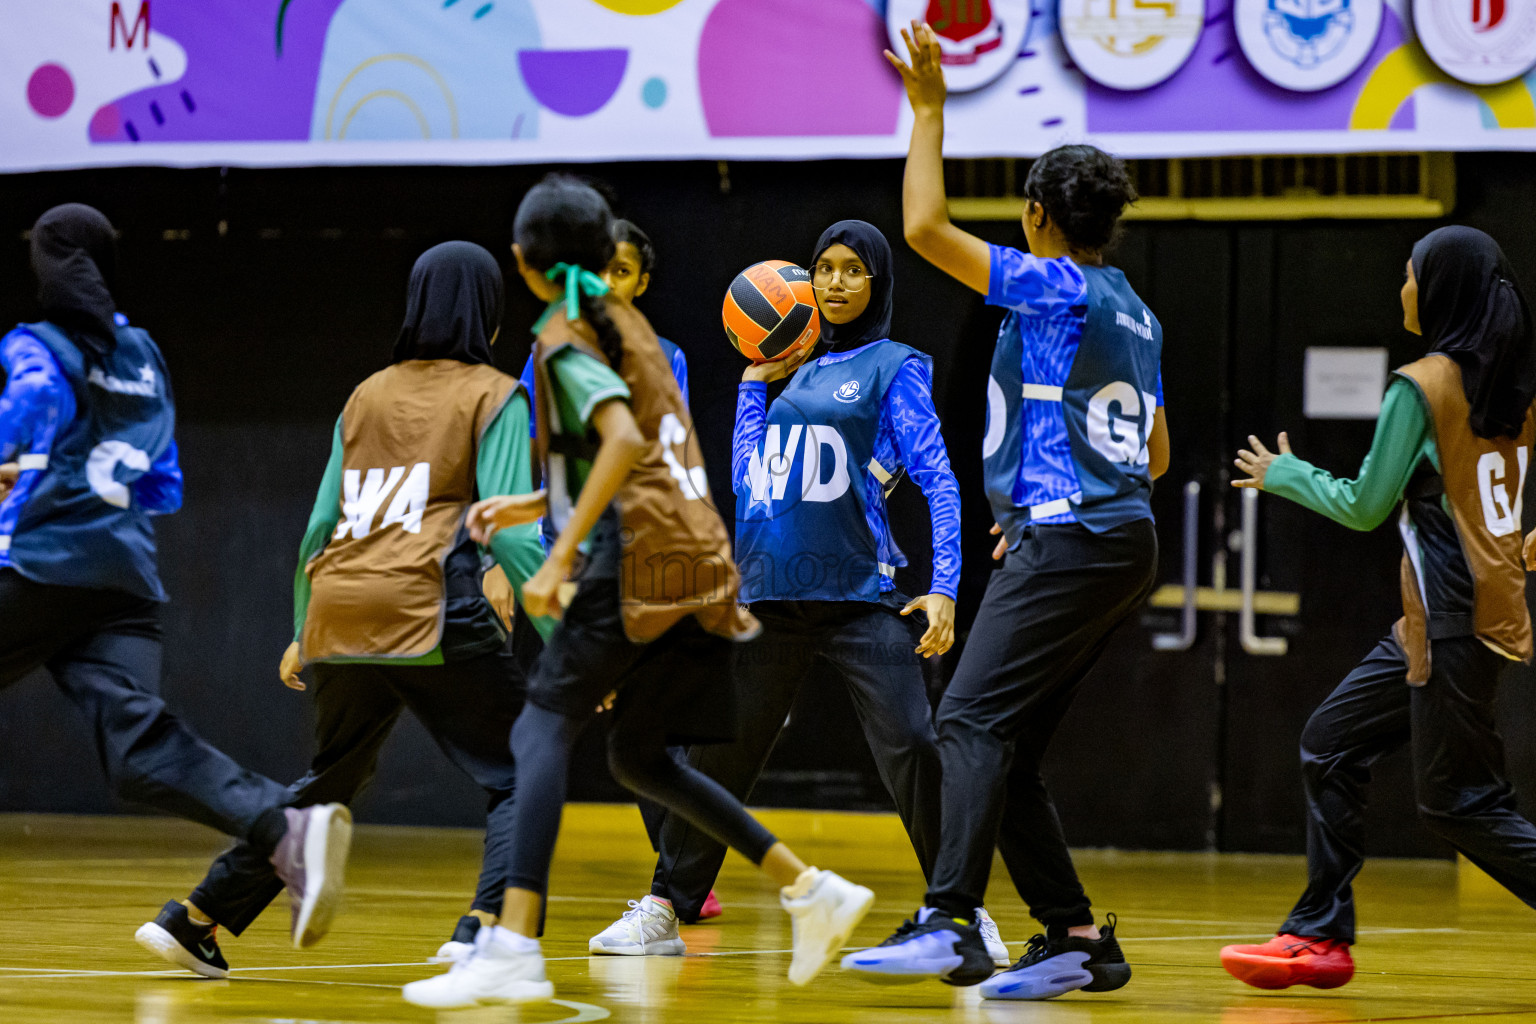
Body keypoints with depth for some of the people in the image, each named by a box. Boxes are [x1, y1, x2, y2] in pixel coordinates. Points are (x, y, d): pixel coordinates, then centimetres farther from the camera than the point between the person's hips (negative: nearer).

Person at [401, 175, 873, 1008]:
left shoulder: (565, 338, -4)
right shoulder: (626, 324, 21)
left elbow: (625, 440, -21)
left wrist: (559, 558, -23)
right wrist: (528, 506, 25)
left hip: (641, 555, -8)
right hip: (698, 556, 8)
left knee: (541, 730, -12)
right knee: (637, 758, 17)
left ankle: (513, 949, -26)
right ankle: (812, 891, 15)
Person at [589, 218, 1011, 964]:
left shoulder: (894, 368, 2)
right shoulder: (798, 369, 17)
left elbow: (939, 481, -5)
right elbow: (748, 480, 20)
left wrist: (944, 588, -17)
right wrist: (754, 384, 19)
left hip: (860, 593, -5)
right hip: (770, 593, 5)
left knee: (912, 749, -15)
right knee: (718, 753, 6)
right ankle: (662, 910, 17)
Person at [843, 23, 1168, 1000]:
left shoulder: (1056, 288, -7)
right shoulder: (1135, 312, 18)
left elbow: (926, 229, -13)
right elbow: (1156, 455, 26)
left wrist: (930, 111, -5)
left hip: (1067, 543, -9)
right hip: (1126, 538, 9)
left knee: (975, 720, -16)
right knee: (1008, 747, 10)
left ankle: (949, 924, -29)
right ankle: (1077, 937, 7)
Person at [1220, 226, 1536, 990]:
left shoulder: (1420, 387, -13)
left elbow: (1365, 506, -9)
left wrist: (1286, 474, 6)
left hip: (1455, 625, -9)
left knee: (1459, 804, -6)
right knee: (1331, 746, 12)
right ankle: (1320, 934, 13)